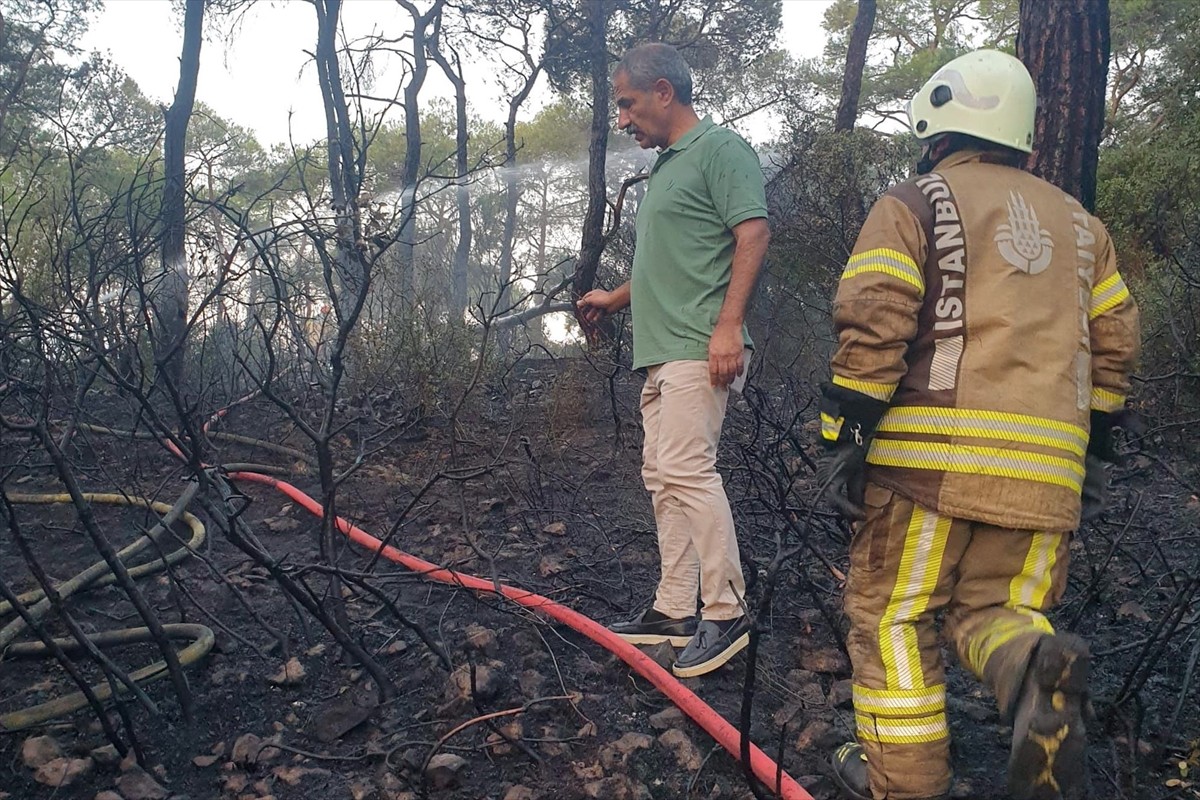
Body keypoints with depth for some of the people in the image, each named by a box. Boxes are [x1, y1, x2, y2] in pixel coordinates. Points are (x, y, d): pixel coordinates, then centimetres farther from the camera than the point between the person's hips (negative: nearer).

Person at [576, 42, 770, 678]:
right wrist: (614, 298, 31)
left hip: (700, 347, -10)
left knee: (686, 468, -15)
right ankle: (675, 610, 18)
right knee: (662, 476, 10)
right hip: (661, 350, 10)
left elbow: (753, 233, -15)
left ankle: (725, 613, -5)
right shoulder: (664, 167, 24)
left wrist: (728, 324, -23)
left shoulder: (720, 149, -4)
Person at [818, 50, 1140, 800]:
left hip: (935, 451, -5)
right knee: (994, 605, 15)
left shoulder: (912, 203, 2)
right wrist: (1095, 451, 25)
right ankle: (1036, 671, -17)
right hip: (1045, 466, 5)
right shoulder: (1079, 221, 20)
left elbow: (874, 324, -10)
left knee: (894, 613, 8)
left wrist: (845, 435, -8)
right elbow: (1112, 343, 19)